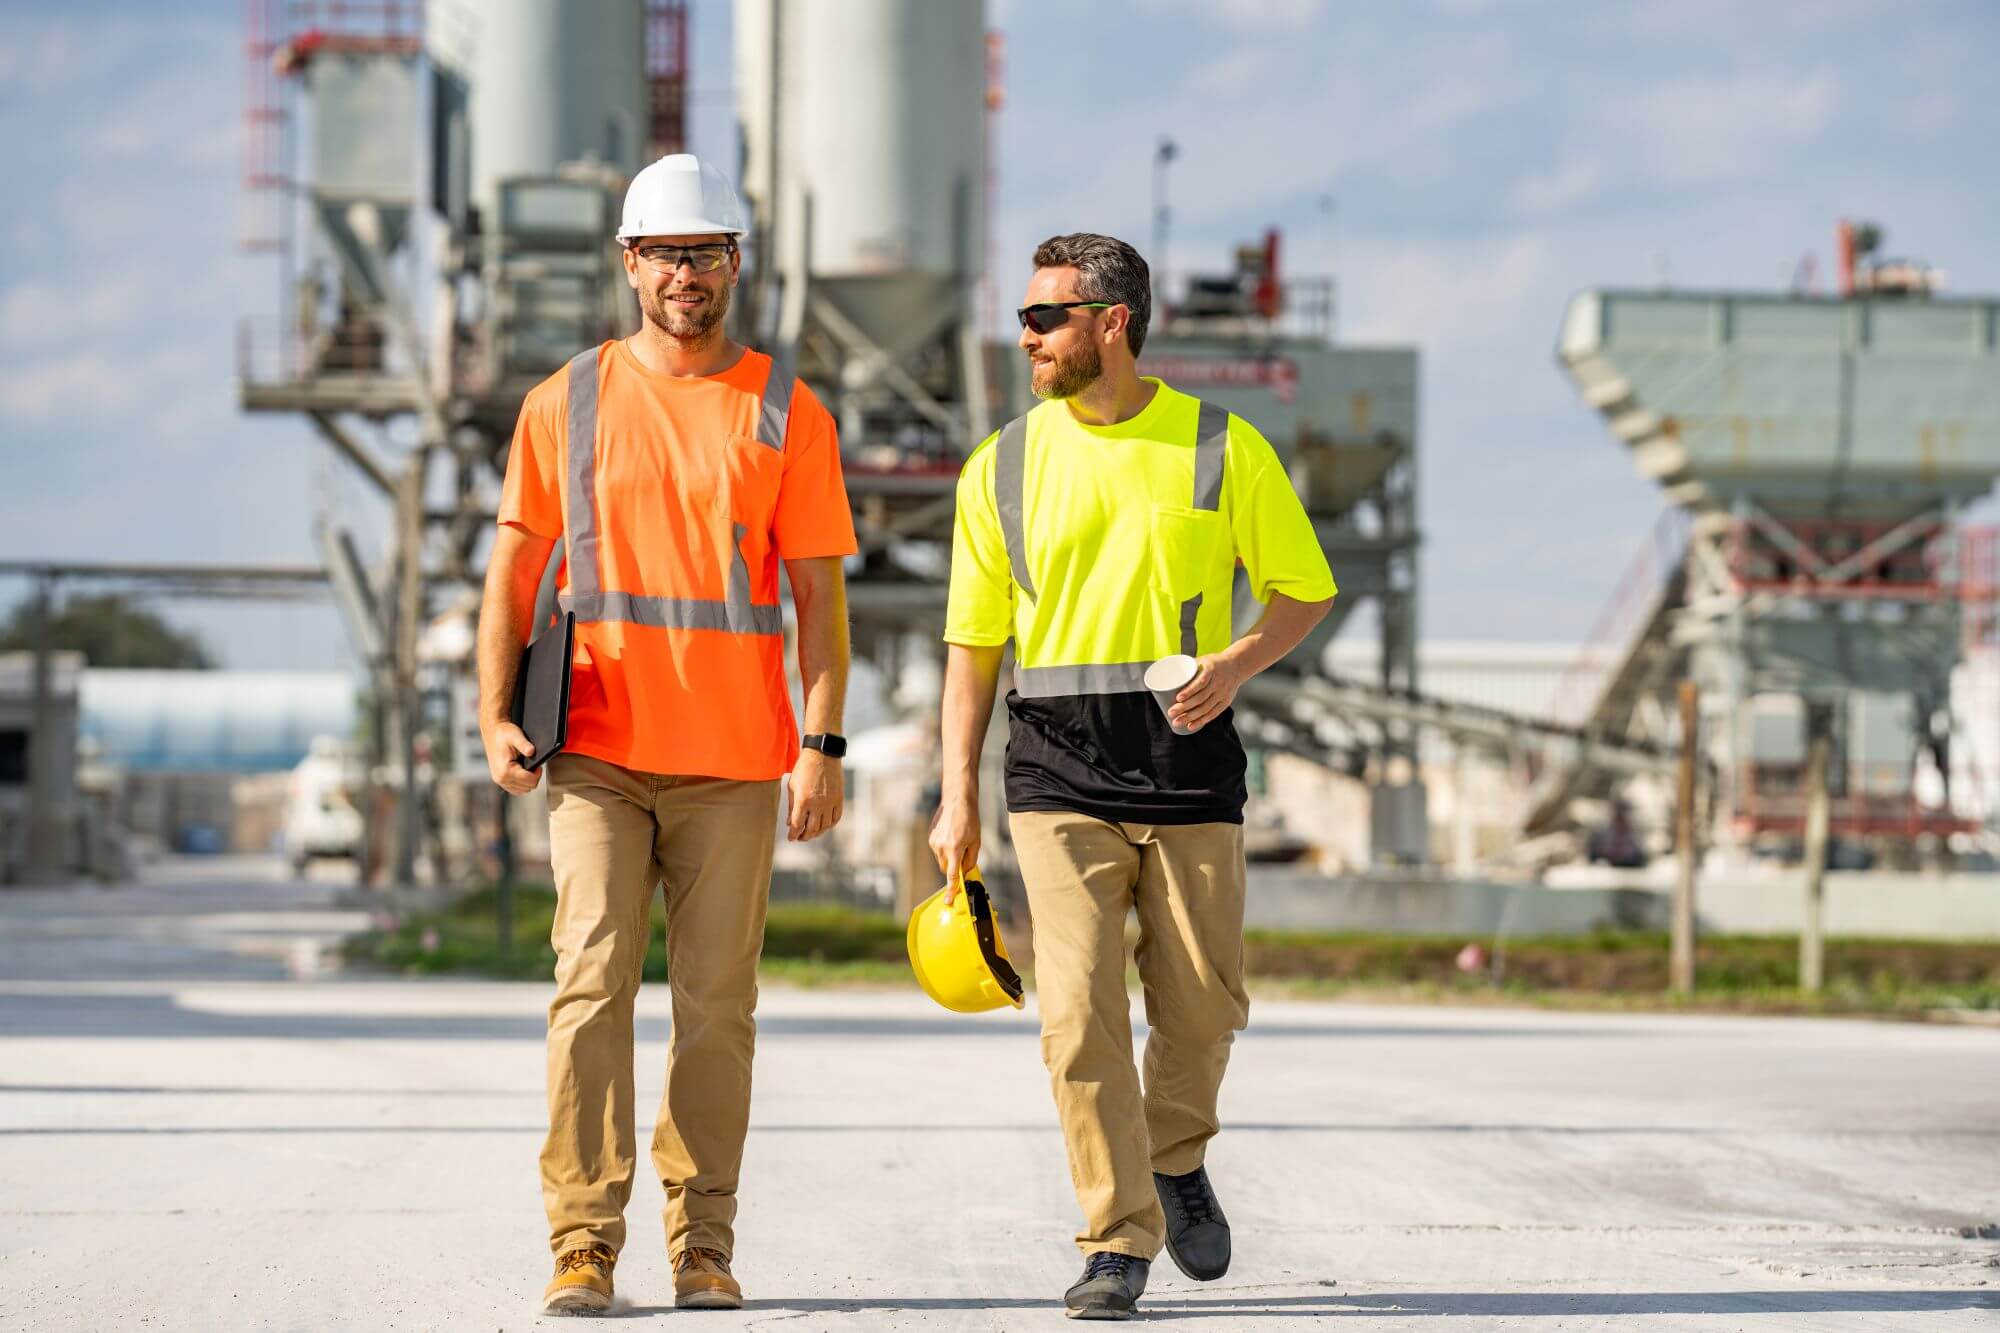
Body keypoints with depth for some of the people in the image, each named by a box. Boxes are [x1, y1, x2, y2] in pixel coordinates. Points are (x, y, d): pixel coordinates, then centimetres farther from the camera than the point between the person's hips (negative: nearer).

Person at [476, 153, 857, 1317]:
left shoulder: (787, 413, 5)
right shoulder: (567, 402, 8)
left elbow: (819, 590, 4)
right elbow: (516, 567, 9)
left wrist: (824, 741, -5)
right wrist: (497, 714, -2)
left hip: (735, 760, 0)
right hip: (598, 748, 0)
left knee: (718, 1003, 3)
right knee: (593, 985, -8)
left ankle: (705, 1247, 10)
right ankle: (584, 1242, -5)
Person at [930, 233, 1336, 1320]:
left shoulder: (1224, 450, 2)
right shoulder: (1003, 466, 6)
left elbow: (1306, 589, 8)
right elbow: (973, 639, 9)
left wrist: (1234, 665, -12)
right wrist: (959, 798, 4)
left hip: (1189, 770, 0)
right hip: (1058, 773, 0)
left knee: (1201, 1007, 6)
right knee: (1078, 1013, -9)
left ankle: (1175, 1161, 36)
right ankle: (1119, 1241, -1)